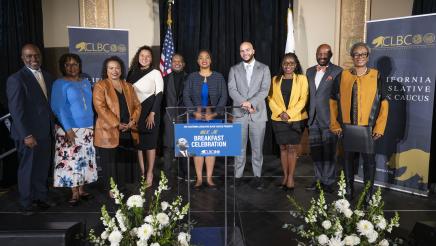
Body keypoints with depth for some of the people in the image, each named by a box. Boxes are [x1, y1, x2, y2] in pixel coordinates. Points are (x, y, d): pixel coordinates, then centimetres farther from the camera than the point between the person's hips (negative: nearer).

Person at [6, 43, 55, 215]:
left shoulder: (48, 77, 10)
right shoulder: (16, 79, -10)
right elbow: (16, 110, -14)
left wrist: (53, 125, 6)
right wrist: (26, 135, -17)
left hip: (46, 132, 6)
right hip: (29, 134, -5)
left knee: (43, 168, 14)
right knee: (27, 169, 8)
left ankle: (41, 198, 29)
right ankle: (26, 204, 24)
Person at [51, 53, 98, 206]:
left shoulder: (86, 82, 12)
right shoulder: (60, 84, -5)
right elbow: (58, 108, -12)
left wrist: (93, 124, 9)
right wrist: (68, 129, -20)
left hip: (87, 128, 5)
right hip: (70, 128, -5)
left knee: (84, 159, 8)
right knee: (71, 160, -3)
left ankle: (81, 189, 19)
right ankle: (75, 193, 7)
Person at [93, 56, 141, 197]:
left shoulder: (128, 87, 15)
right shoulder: (100, 86, -3)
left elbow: (137, 105, 12)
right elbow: (100, 107, -14)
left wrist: (133, 120, -6)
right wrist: (116, 124, -17)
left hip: (127, 131, 5)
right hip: (109, 132, -5)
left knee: (123, 162, 11)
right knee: (110, 162, 2)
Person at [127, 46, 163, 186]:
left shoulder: (155, 73, -3)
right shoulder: (132, 72, 9)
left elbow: (159, 95, -7)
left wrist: (152, 114, -14)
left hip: (150, 111, -4)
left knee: (150, 143, 1)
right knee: (137, 143, 7)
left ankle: (149, 173, 11)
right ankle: (141, 171, 18)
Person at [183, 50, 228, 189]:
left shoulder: (218, 77, 6)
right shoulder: (192, 77, 7)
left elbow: (223, 97, 0)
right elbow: (186, 96, 1)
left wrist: (214, 113, -12)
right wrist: (195, 112, -13)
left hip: (213, 118, 0)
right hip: (196, 118, 0)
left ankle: (209, 178, 8)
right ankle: (199, 178, 7)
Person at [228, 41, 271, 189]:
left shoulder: (264, 69, 7)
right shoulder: (234, 69, 10)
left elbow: (265, 90, -5)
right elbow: (232, 90, -1)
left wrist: (250, 103, -17)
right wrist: (244, 103, -16)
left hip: (258, 113, -1)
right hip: (239, 114, 1)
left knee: (257, 147, 4)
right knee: (239, 147, 4)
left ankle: (257, 176, 14)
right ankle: (238, 176, 13)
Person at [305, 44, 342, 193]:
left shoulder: (337, 71, -2)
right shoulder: (310, 71, 15)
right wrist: (306, 116, 11)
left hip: (328, 118, -5)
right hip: (313, 119, 5)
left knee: (328, 152, 1)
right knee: (315, 151, 11)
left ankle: (328, 181, 13)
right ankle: (318, 179, 25)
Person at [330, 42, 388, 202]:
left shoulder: (376, 76, 0)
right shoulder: (342, 76, 3)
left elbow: (384, 103, 1)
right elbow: (333, 101, 8)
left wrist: (379, 128, -5)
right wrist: (335, 124, 3)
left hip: (368, 128, -1)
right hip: (346, 127, 2)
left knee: (369, 162, 5)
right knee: (348, 160, 12)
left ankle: (368, 195, 19)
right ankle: (348, 193, 26)